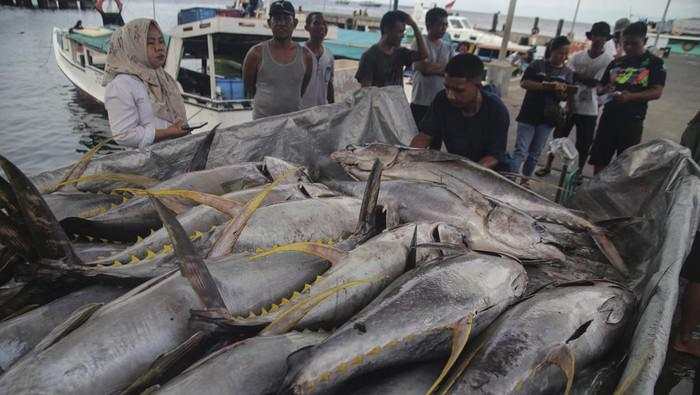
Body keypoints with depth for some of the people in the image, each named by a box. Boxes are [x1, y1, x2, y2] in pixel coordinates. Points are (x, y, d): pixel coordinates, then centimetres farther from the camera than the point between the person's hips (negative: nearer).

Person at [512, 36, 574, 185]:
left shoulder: (568, 72, 7)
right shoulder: (537, 65, -1)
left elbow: (565, 97, 6)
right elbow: (524, 83, -10)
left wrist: (561, 91, -17)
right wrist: (546, 86, -20)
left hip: (548, 117, 4)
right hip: (529, 114, -3)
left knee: (535, 153, 11)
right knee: (521, 151, -8)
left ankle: (524, 180, 22)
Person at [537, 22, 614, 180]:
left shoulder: (608, 60, -8)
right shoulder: (577, 57, 2)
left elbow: (595, 83, -15)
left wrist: (576, 75, -16)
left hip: (588, 110, -2)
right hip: (569, 105, 2)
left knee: (583, 144, 7)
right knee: (558, 137, 10)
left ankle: (579, 171, 25)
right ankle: (548, 166, 25)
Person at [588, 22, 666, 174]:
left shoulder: (654, 62, 1)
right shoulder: (616, 62, 13)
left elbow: (657, 92, -8)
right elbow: (601, 87, 17)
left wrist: (631, 96, -24)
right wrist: (605, 90, -8)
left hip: (632, 120, -4)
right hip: (608, 116, 4)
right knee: (598, 159, 6)